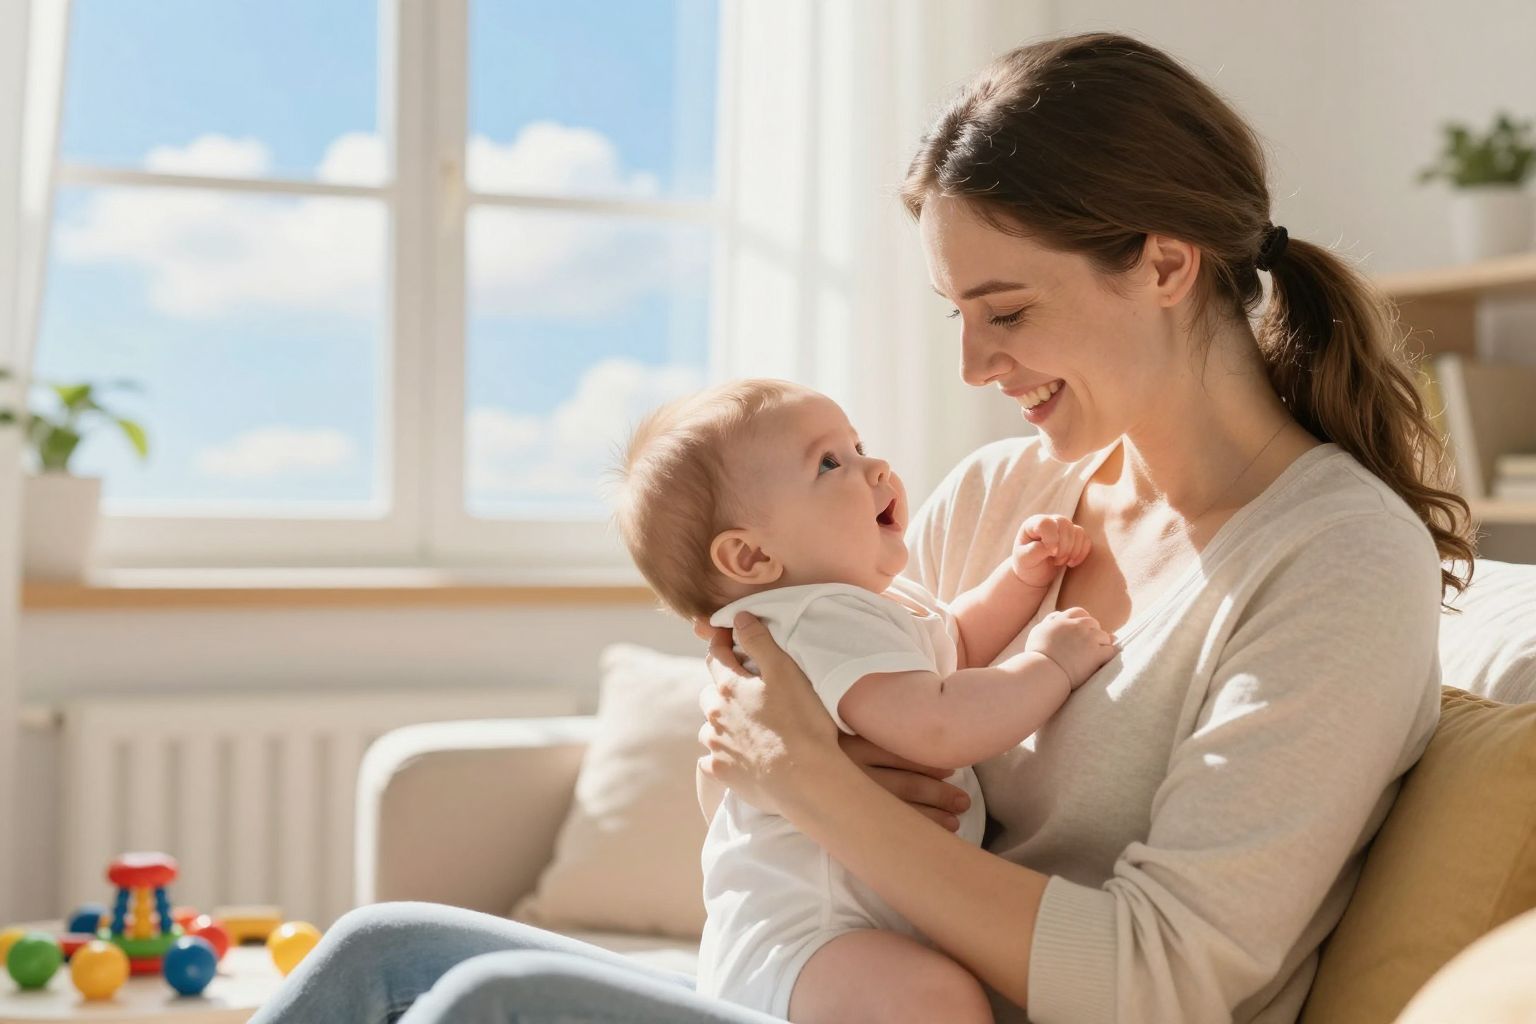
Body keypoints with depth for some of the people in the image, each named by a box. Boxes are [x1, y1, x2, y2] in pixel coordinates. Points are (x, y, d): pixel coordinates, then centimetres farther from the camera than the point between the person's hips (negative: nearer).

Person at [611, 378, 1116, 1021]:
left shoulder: (879, 603, 15)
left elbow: (955, 644, 35)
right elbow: (936, 728, -34)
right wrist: (1051, 663, -19)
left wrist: (1022, 575, 18)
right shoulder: (819, 623, -21)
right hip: (790, 939, -11)